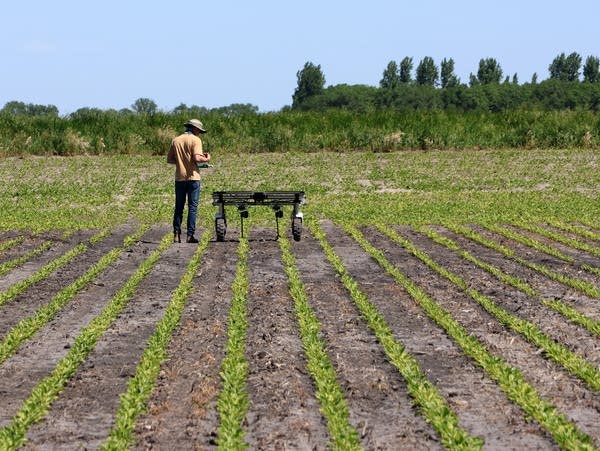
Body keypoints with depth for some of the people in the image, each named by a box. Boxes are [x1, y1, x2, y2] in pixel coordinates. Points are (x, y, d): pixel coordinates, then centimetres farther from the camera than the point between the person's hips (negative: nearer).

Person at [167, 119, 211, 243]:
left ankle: (176, 234, 4)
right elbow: (197, 158, -17)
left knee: (179, 207, 10)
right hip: (193, 178, -4)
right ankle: (190, 235, 0)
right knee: (192, 207, 2)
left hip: (179, 178, 4)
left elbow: (169, 160, 8)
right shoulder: (195, 140, -6)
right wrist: (206, 159, 1)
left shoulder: (175, 140, 9)